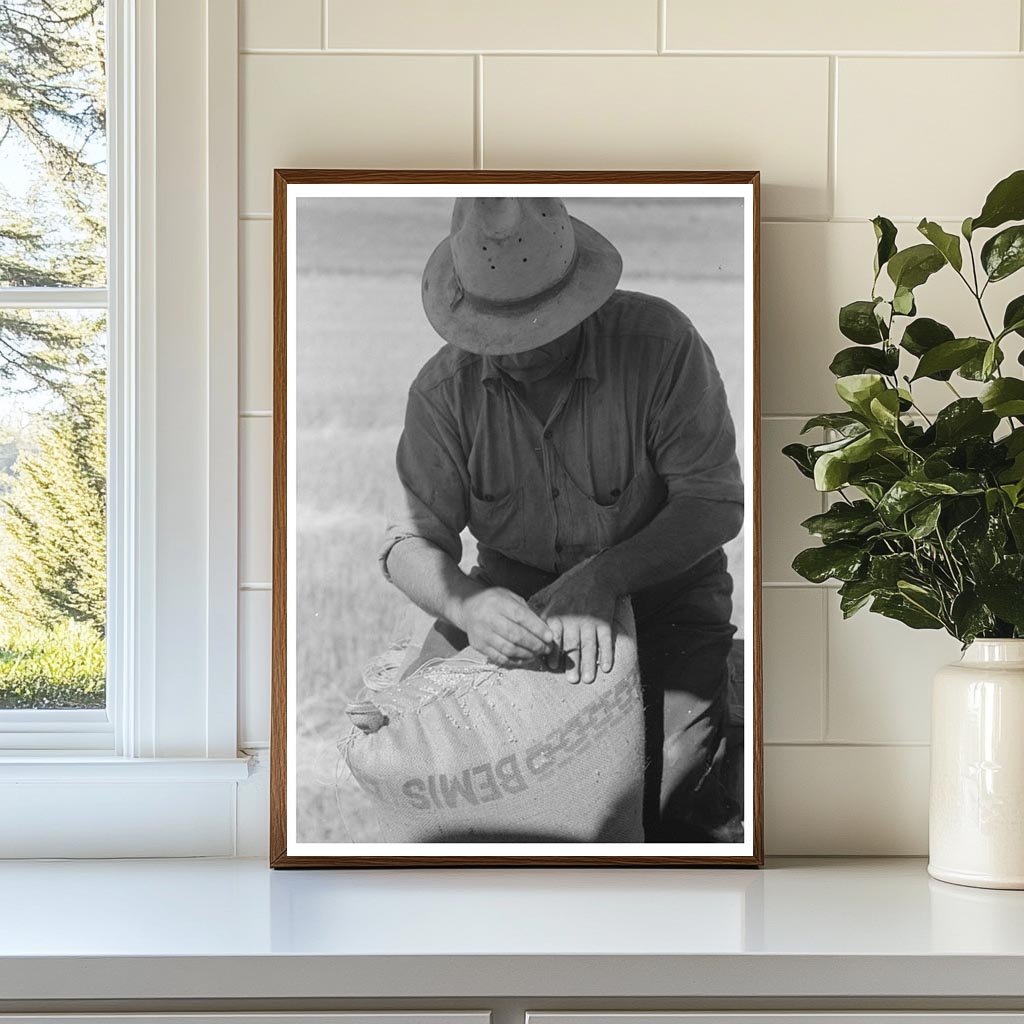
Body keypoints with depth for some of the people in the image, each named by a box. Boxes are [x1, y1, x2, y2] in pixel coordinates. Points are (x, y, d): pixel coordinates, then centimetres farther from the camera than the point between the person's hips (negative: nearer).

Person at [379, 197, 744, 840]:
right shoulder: (445, 390, -10)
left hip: (656, 586, -3)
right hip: (512, 589, 3)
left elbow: (714, 503, -19)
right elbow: (411, 544, -9)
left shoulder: (659, 341, -19)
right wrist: (467, 605, -33)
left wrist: (602, 582, -33)